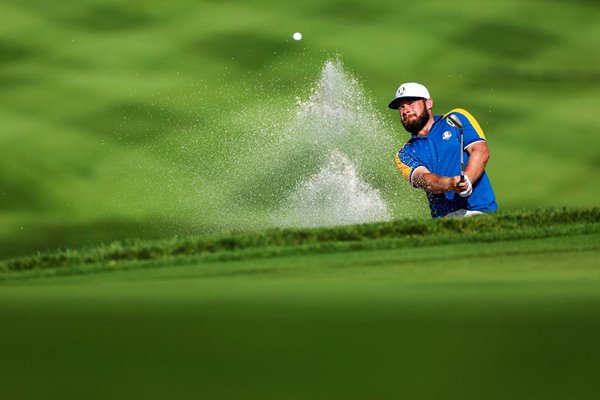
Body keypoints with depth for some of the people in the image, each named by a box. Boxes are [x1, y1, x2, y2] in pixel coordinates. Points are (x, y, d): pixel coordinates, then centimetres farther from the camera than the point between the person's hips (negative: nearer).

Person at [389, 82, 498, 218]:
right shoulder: (405, 155, 16)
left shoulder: (456, 119, 13)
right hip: (443, 219, 3)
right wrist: (452, 184, -25)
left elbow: (481, 152, 0)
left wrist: (466, 180, -18)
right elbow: (424, 179, -3)